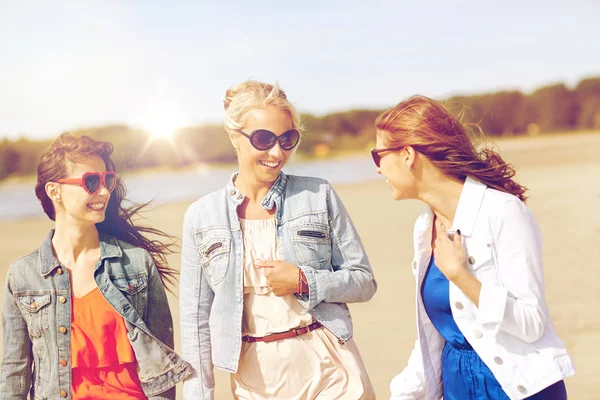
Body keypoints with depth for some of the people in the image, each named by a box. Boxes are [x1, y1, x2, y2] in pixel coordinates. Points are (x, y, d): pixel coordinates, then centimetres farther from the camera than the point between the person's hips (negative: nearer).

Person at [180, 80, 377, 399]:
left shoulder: (319, 196, -3)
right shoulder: (201, 217, -1)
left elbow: (364, 281, 0)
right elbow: (195, 320, 4)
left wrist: (304, 282, -15)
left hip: (330, 372, 0)